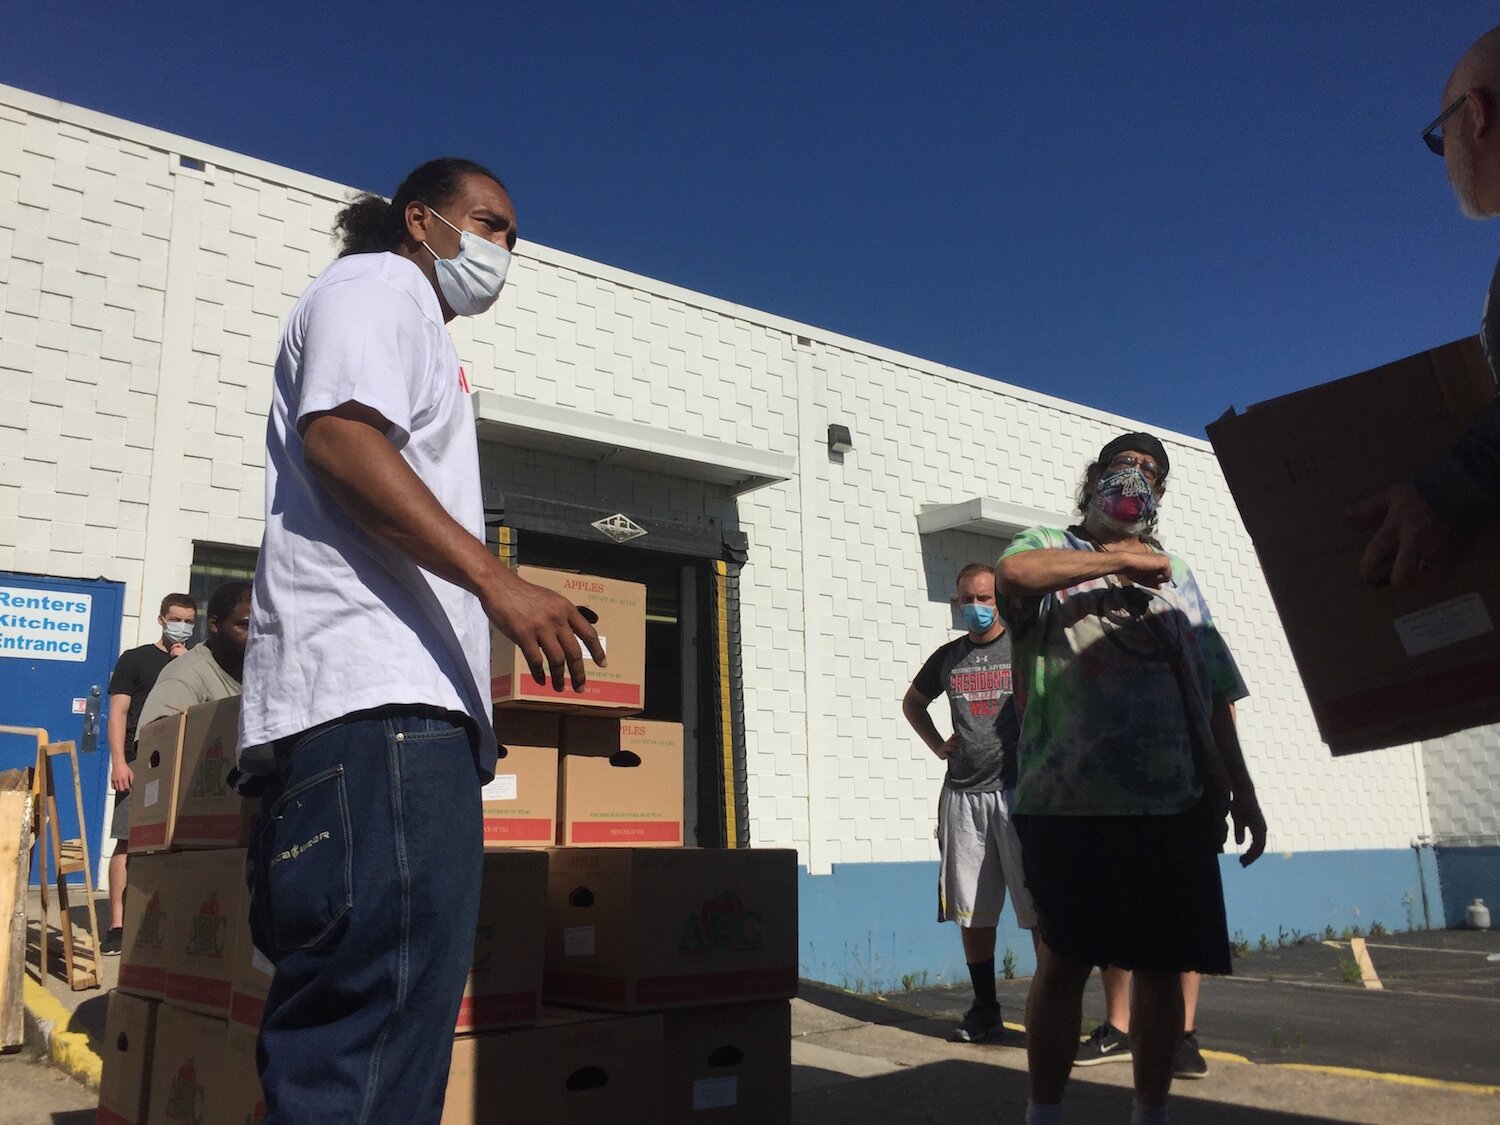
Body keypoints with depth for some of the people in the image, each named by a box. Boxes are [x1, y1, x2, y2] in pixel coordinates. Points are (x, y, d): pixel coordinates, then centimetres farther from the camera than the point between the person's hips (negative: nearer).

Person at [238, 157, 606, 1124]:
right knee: (375, 1003, -16)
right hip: (374, 694, -11)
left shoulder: (414, 329, 34)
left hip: (408, 701, 11)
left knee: (403, 1007, 9)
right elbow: (337, 435, -14)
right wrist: (498, 581, -20)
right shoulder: (376, 285, 5)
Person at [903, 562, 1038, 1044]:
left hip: (1019, 791, -4)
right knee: (973, 910, 8)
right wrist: (938, 745, 16)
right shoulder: (948, 657, 14)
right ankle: (985, 1009, 19)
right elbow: (912, 702, 30)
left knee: (1038, 907, -5)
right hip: (963, 793, 4)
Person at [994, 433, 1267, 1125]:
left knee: (1163, 966, 8)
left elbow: (1216, 693, 21)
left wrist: (1241, 789, 15)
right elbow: (1013, 573, -19)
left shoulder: (1176, 575, 23)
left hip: (1177, 807, 5)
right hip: (1071, 803, -4)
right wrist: (1122, 560, -8)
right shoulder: (1049, 549, 8)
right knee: (1066, 962, 0)